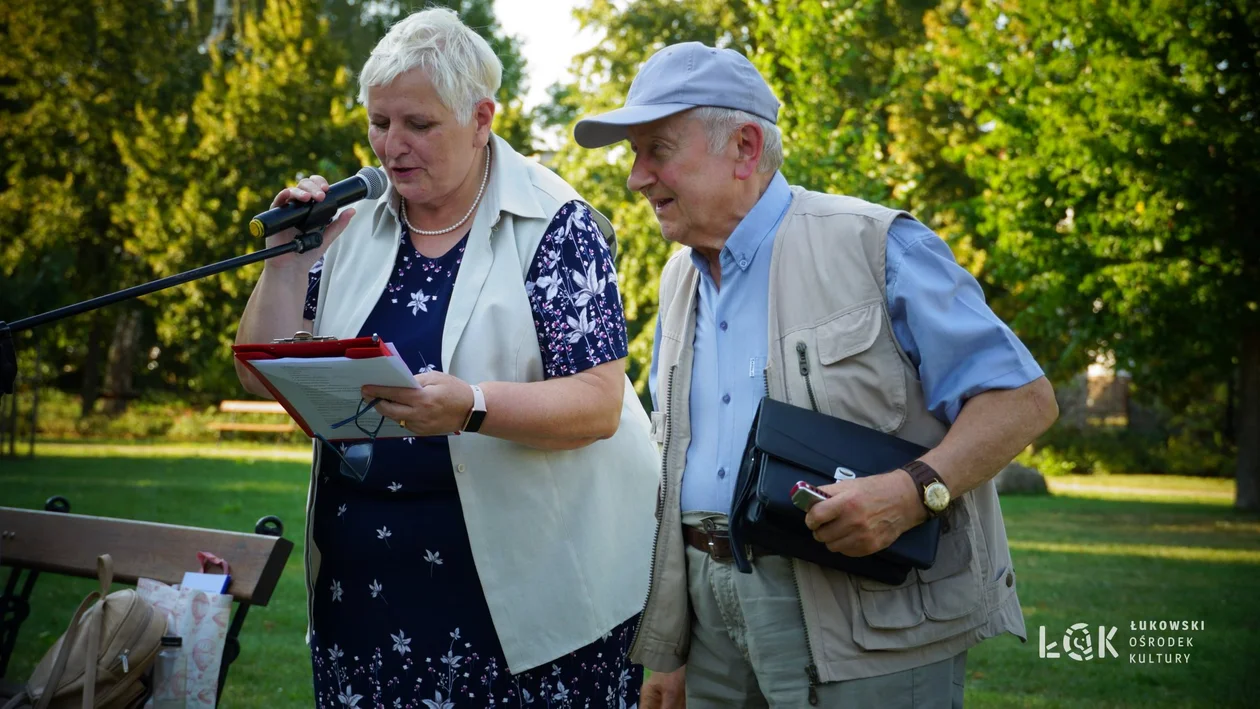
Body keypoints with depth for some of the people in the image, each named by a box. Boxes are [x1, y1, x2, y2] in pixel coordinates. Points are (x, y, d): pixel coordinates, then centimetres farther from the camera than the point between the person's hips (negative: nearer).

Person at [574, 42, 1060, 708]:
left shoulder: (874, 247, -7)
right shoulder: (680, 280, 14)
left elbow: (1023, 398, -9)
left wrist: (914, 489, -25)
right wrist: (666, 652, 13)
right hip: (717, 619, 6)